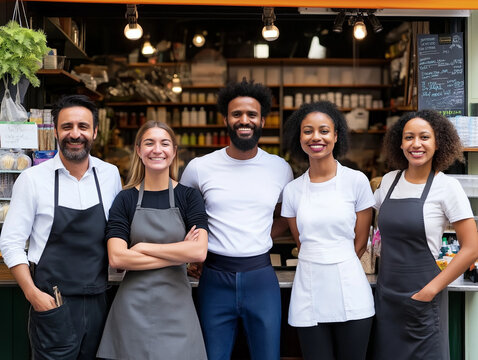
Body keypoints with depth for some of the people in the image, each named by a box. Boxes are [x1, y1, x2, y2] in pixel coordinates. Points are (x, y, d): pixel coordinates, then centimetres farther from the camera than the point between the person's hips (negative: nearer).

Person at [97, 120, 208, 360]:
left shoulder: (188, 196, 1)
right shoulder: (125, 199, 1)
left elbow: (199, 251, -13)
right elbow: (116, 258, -11)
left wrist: (142, 247, -12)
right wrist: (177, 255, -11)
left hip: (176, 304, 0)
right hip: (134, 307, 0)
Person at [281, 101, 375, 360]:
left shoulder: (356, 181, -3)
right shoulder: (292, 190, 5)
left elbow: (361, 242, 3)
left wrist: (336, 266, 9)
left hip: (350, 290, -2)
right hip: (308, 293, 2)